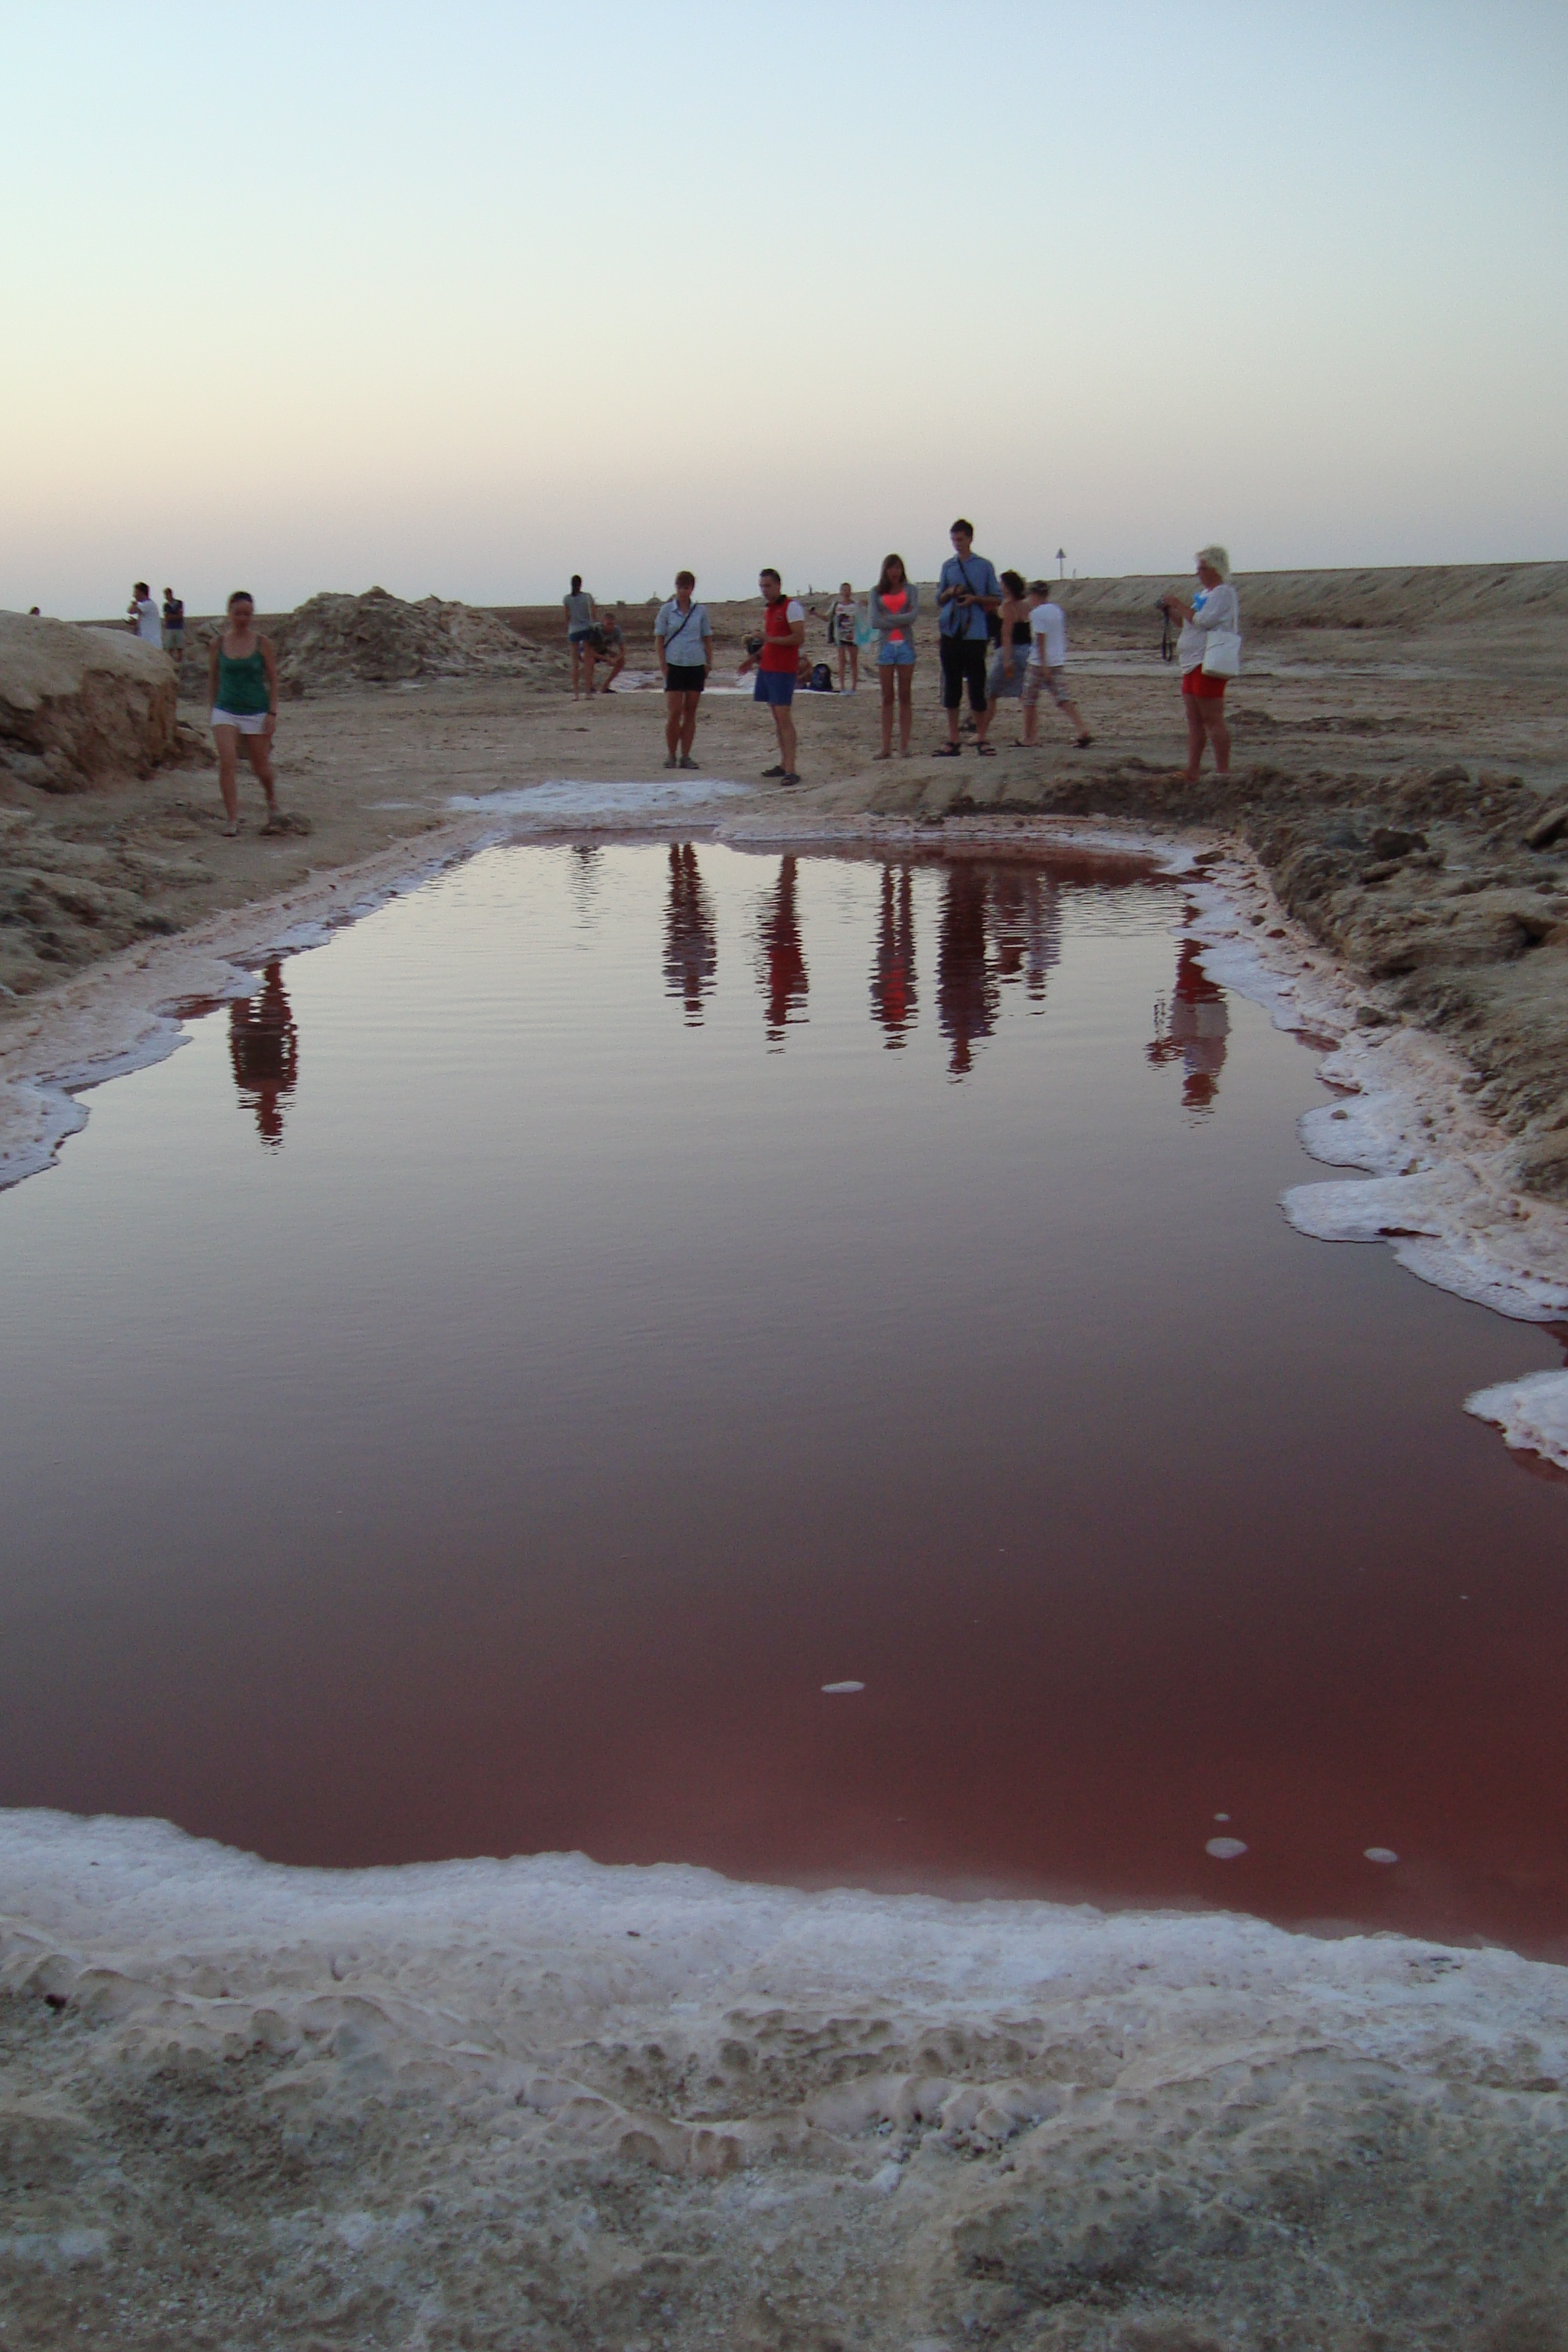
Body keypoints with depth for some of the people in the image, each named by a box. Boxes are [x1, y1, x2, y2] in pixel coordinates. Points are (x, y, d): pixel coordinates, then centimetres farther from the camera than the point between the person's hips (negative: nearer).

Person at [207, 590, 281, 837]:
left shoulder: (262, 643, -2)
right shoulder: (219, 643, 2)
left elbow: (273, 680, 1)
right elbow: (213, 678, 11)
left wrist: (272, 712, -6)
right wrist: (213, 708, 10)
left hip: (256, 713, -1)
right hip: (226, 711, 1)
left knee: (261, 768, 8)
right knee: (226, 764, -16)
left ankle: (272, 806, 38)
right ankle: (232, 820, -14)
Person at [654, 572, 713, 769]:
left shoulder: (701, 611, 6)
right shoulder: (666, 610, 2)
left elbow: (707, 639, 12)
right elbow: (659, 640, 2)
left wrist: (709, 663, 4)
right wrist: (663, 665, -6)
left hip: (696, 666, 2)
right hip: (674, 665, -2)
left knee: (690, 712, 5)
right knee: (674, 712, -7)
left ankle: (685, 755, 10)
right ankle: (671, 755, 5)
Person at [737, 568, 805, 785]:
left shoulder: (791, 607, -9)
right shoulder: (767, 609, 18)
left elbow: (799, 637, -17)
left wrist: (770, 639, -22)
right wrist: (754, 657, 17)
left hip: (784, 669, -9)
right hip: (767, 668, 9)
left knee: (784, 716, -13)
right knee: (776, 716, 9)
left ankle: (791, 770, -16)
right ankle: (783, 765, 13)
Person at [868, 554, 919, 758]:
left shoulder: (910, 589, 8)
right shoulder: (877, 592, 10)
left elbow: (912, 616, -8)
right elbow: (874, 622, -3)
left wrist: (888, 619, -9)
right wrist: (900, 620, -8)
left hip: (905, 645, -1)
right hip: (886, 646, 1)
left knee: (904, 697, 0)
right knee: (887, 698, 0)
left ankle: (904, 745, 1)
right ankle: (886, 746, -1)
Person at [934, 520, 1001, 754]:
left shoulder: (984, 566, 5)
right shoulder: (948, 566, 13)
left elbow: (997, 598, 7)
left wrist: (975, 598, -10)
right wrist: (950, 592, -2)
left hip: (975, 633, -3)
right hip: (951, 633, 3)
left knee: (977, 684, -2)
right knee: (951, 685, 3)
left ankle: (981, 737, 6)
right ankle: (953, 738, 8)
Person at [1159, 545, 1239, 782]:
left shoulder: (1223, 593, -9)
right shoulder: (1205, 593, 21)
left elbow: (1203, 621, -20)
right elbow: (1191, 623, 25)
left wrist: (1180, 605, -10)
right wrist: (1172, 612, 11)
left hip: (1209, 663, -10)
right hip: (1193, 664, 10)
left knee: (1212, 719, -10)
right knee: (1194, 721, 9)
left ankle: (1223, 772, -8)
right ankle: (1192, 773, 10)